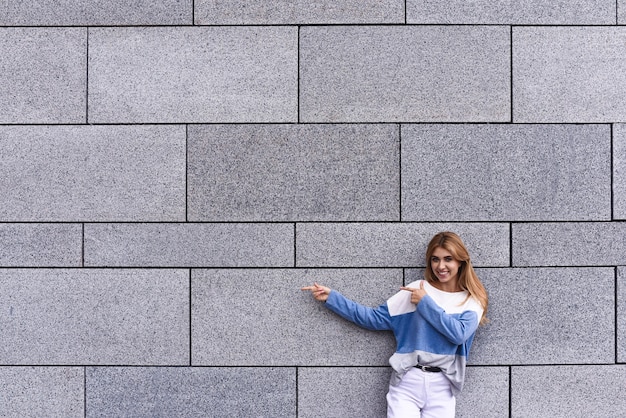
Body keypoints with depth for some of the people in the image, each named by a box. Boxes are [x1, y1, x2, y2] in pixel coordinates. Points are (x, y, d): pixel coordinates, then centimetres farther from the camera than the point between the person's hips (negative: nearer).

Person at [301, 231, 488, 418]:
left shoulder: (472, 301, 4)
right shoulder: (416, 289, 5)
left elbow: (459, 334, -14)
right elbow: (375, 318, 5)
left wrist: (426, 303, -7)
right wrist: (331, 297, 2)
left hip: (442, 386, 0)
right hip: (407, 381, 0)